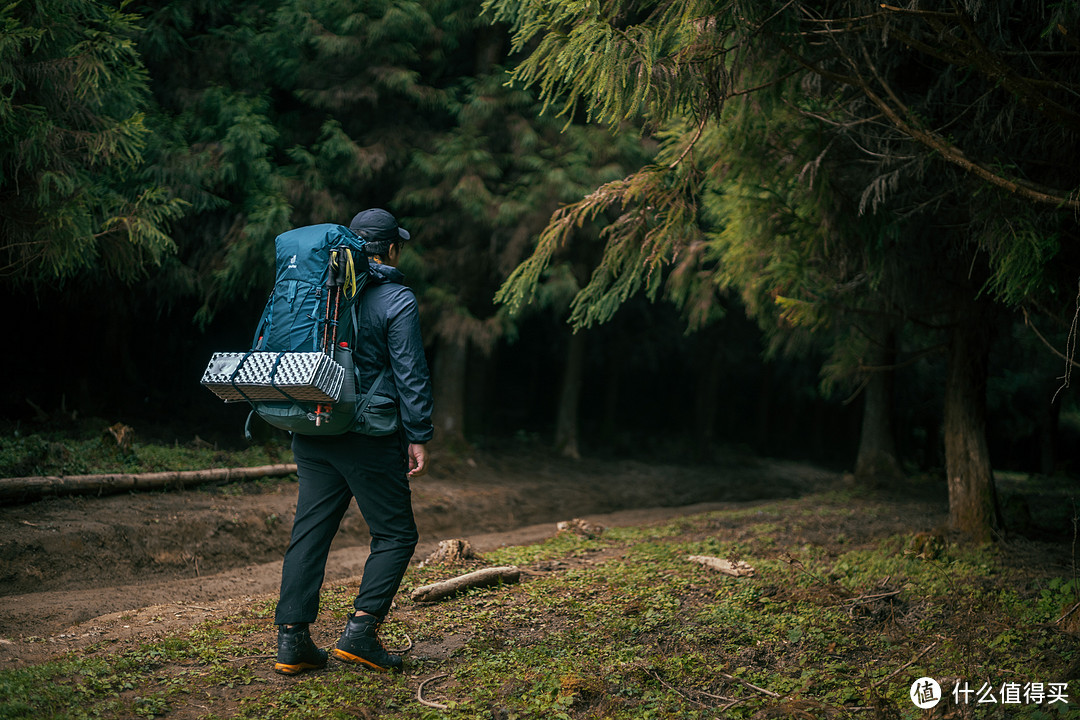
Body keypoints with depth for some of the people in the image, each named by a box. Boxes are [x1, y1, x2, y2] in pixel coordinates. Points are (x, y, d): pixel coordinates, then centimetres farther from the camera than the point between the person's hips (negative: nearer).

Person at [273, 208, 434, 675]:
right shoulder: (397, 300, -7)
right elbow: (410, 374, -10)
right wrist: (418, 437, -6)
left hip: (312, 433, 6)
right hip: (368, 440, -6)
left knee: (310, 532, 9)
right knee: (395, 534, 5)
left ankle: (292, 638, 8)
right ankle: (360, 631, -4)